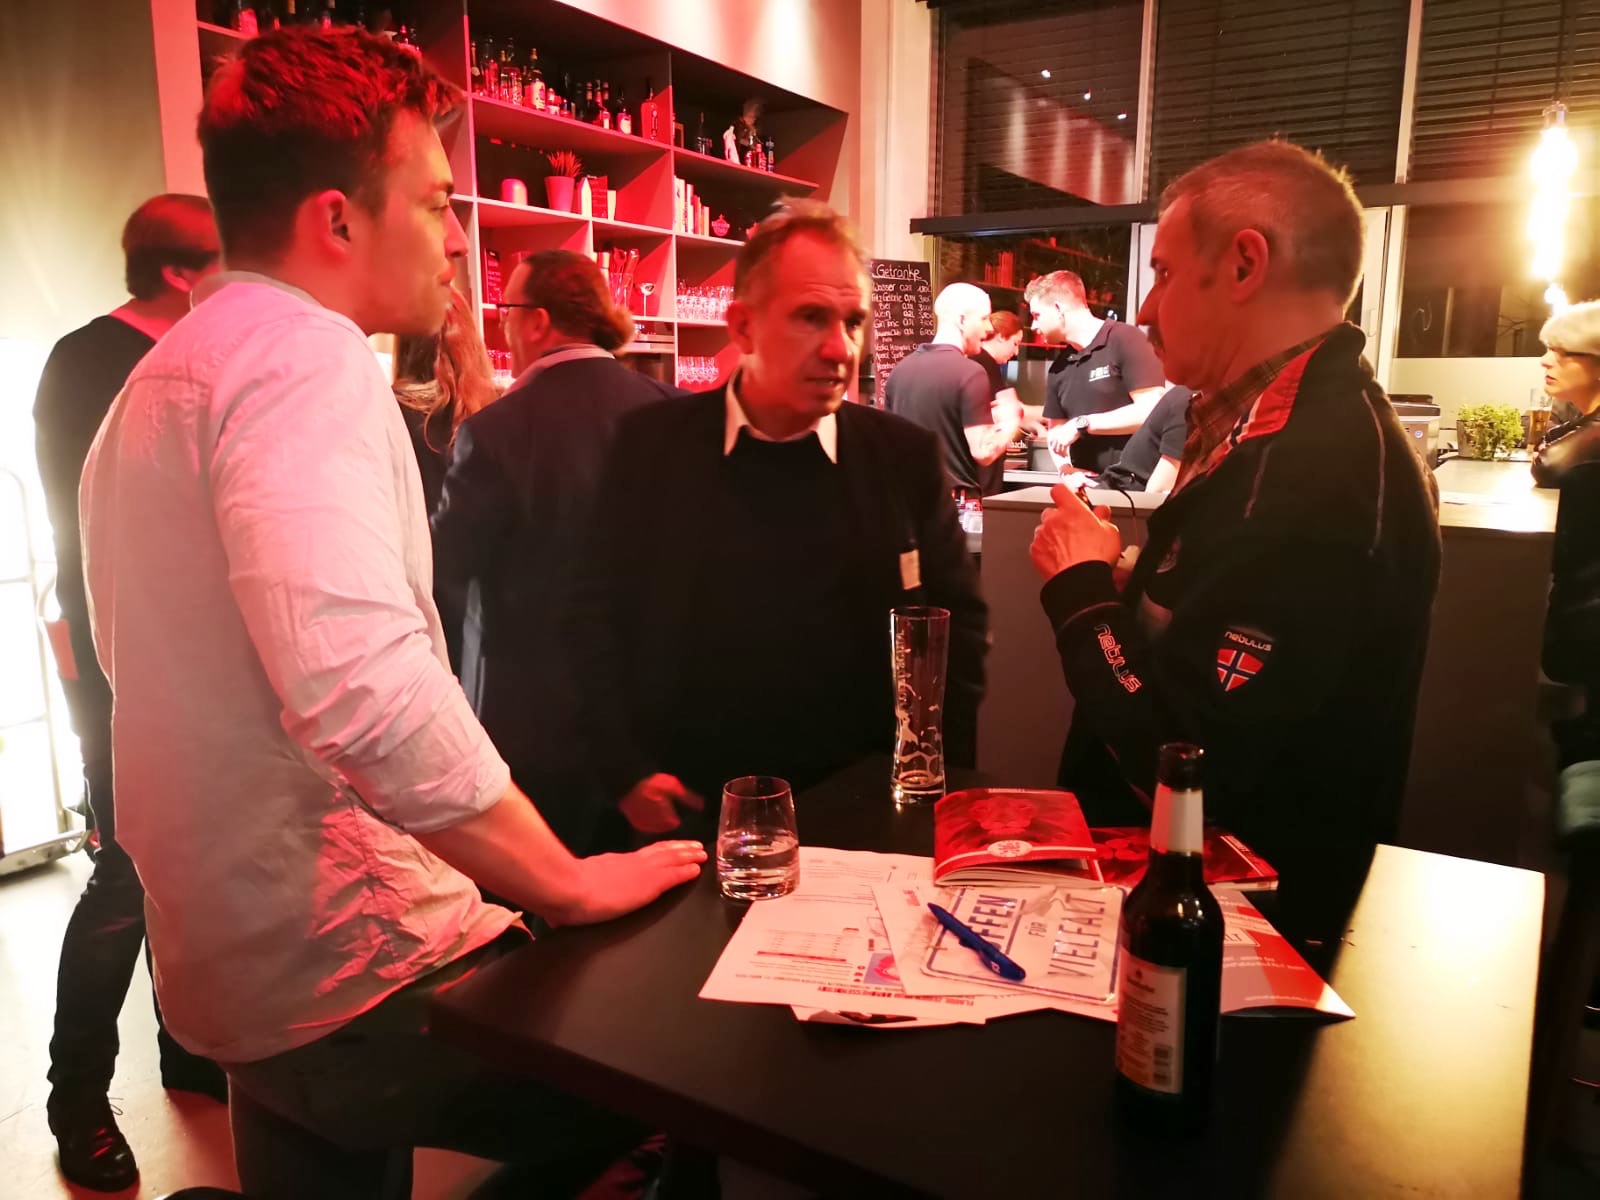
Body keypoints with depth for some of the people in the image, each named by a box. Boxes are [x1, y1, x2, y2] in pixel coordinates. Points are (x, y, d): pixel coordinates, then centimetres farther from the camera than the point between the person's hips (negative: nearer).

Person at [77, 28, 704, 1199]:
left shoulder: (167, 374, 13)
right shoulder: (304, 355, -19)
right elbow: (365, 684, -33)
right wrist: (570, 881, -22)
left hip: (245, 962, 10)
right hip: (360, 970, -9)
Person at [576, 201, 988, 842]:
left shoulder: (905, 456, -1)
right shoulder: (650, 443, -2)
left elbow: (958, 622, 6)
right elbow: (600, 613, 3)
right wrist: (626, 772, -3)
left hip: (856, 808, 1)